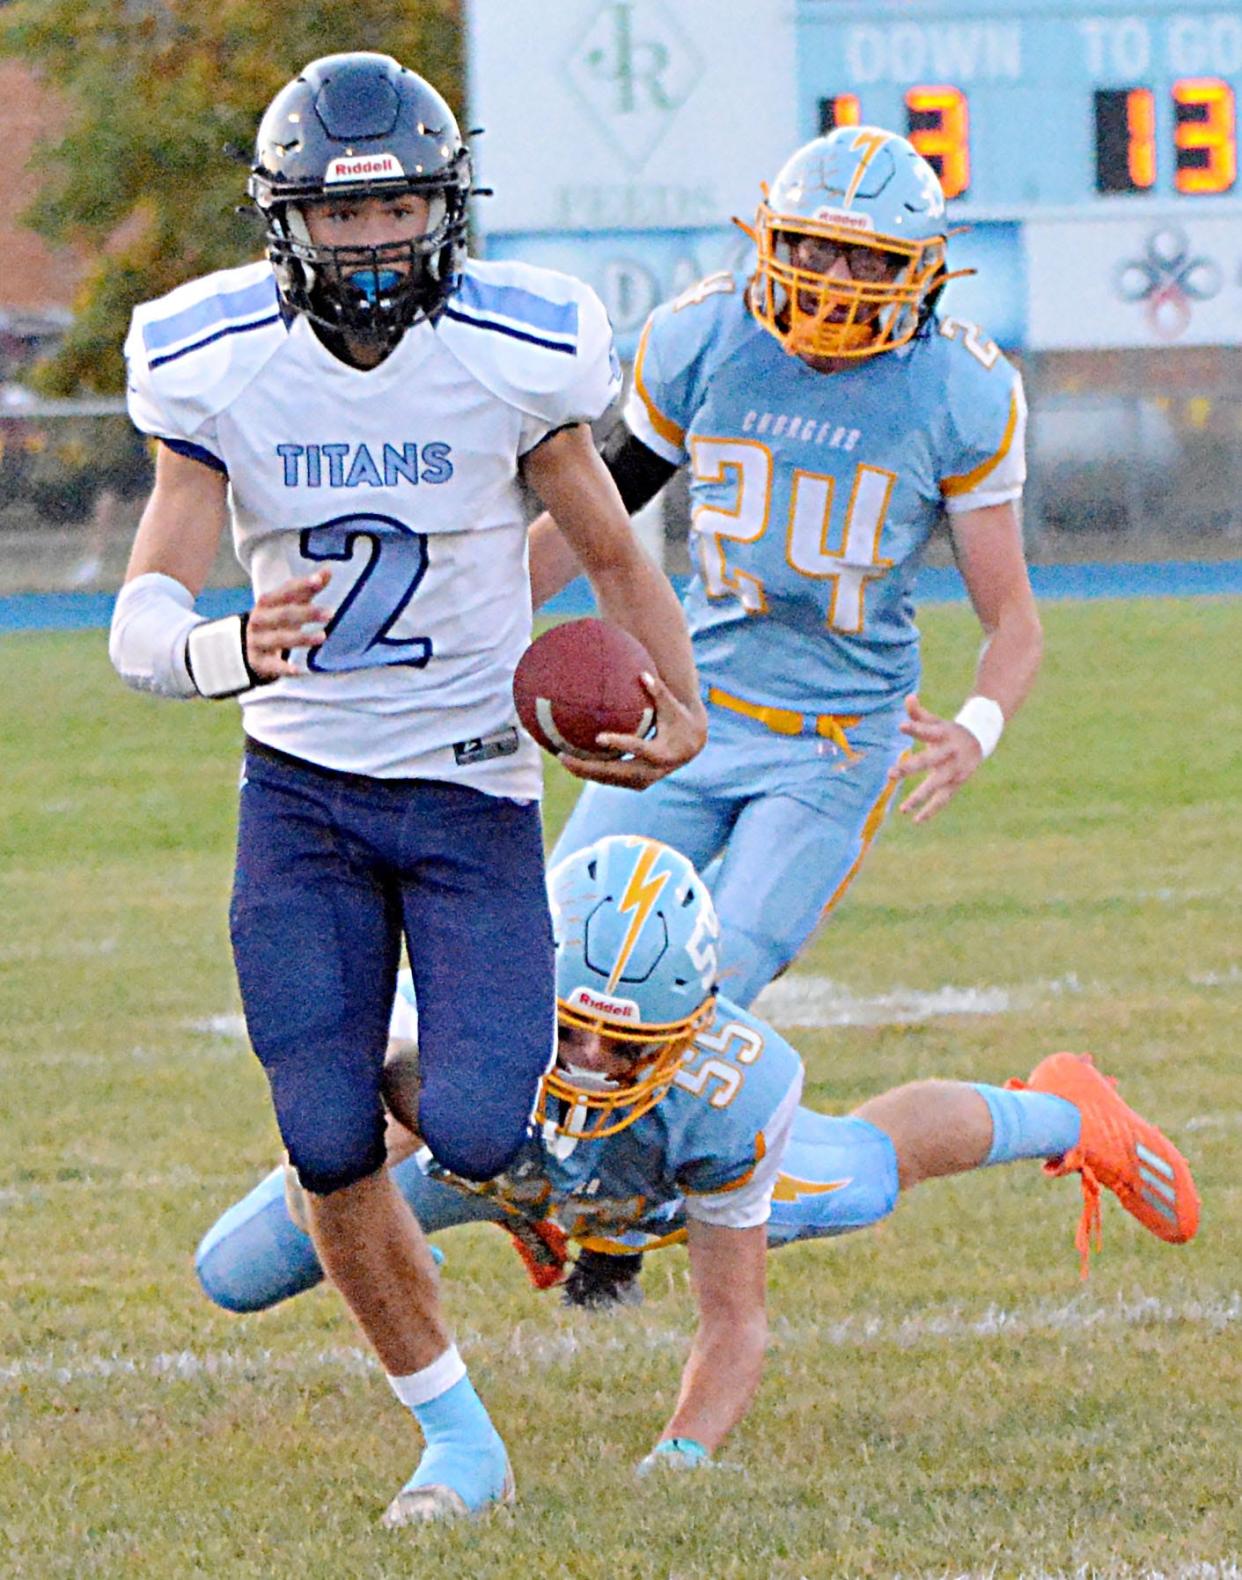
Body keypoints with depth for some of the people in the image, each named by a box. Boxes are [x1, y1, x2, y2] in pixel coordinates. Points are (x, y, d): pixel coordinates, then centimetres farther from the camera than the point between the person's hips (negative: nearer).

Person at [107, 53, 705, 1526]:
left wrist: (678, 703, -14)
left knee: (476, 1133, -15)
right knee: (331, 1153, -4)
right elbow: (142, 618, -15)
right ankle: (456, 1437, 15)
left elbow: (610, 555, 3)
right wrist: (225, 649, -38)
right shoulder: (219, 367, -11)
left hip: (470, 788, -1)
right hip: (300, 787, 1)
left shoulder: (513, 355, -12)